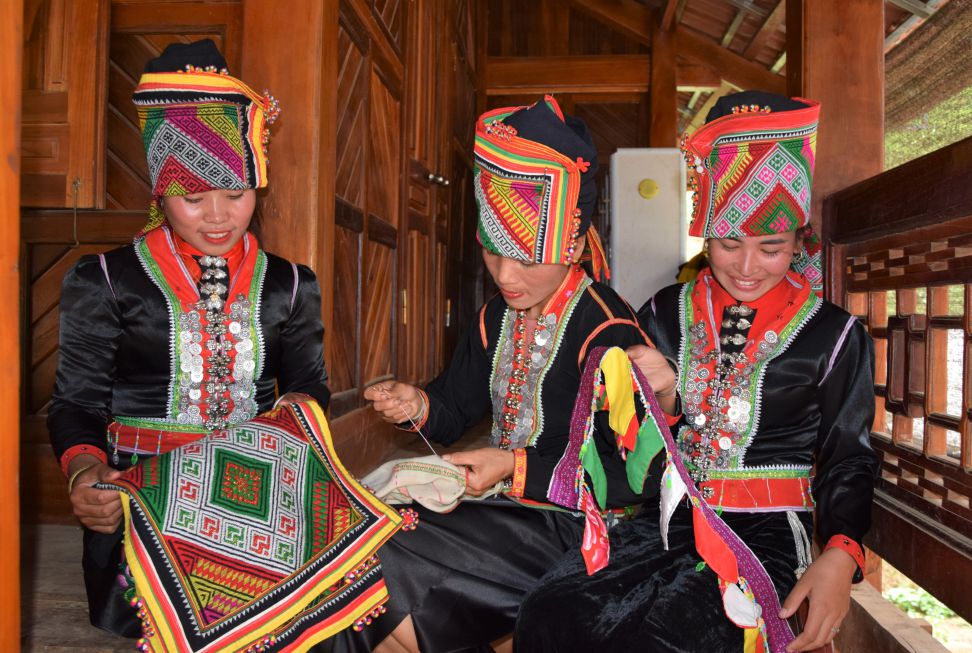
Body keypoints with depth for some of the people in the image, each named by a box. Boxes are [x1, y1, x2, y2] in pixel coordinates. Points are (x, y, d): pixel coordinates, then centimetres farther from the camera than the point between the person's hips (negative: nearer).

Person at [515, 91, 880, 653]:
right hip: (667, 519, 3)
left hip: (764, 537, -2)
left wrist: (841, 554, -11)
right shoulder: (665, 315, 10)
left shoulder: (834, 336, 4)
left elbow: (848, 461, 6)